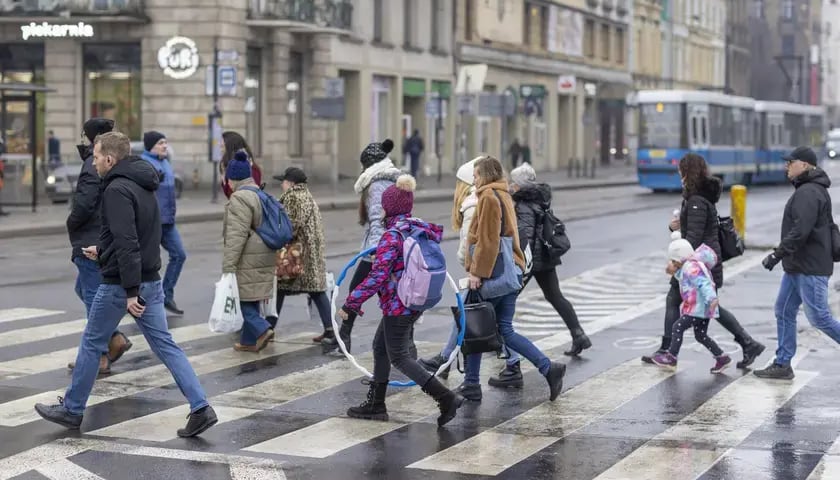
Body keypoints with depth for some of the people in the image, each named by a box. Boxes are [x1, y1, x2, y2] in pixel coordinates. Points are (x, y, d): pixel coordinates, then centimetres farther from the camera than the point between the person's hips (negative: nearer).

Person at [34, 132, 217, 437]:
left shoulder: (117, 189, -16)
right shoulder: (142, 186, 13)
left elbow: (127, 242, -24)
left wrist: (130, 292, -25)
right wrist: (102, 251, 29)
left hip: (119, 284, -8)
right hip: (151, 281, 8)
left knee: (91, 344, 8)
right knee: (165, 345, 5)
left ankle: (71, 410, 21)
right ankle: (201, 409, -5)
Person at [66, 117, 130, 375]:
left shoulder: (94, 165, -18)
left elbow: (83, 205, -24)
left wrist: (71, 224, -4)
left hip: (92, 243, -9)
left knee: (93, 297, -1)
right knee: (83, 289, 22)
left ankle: (100, 357, 4)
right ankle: (115, 338, 17)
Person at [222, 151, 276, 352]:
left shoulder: (239, 198, -15)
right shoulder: (261, 195, 15)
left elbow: (236, 235, -20)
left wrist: (228, 266, -19)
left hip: (247, 260, -9)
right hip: (264, 258, 9)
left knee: (241, 297, -3)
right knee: (250, 298, 14)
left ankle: (262, 329, -14)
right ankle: (249, 340, 18)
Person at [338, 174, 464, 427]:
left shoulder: (391, 236, -21)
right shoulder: (420, 228, 4)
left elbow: (377, 276, -25)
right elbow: (437, 232, 28)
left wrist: (351, 303, -20)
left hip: (398, 305, -9)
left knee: (399, 357, -1)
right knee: (380, 346, 20)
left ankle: (446, 398, -10)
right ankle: (376, 404, 27)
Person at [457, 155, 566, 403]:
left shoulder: (489, 197, -11)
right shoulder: (504, 196, 18)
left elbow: (487, 240, -18)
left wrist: (477, 272, -17)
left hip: (492, 274, -9)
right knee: (505, 330, 9)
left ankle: (471, 385, 10)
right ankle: (548, 368, -3)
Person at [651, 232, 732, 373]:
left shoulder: (691, 267, -17)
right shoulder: (687, 267, 15)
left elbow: (704, 283, -29)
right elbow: (683, 278, 34)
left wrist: (712, 298, -40)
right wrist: (674, 272, 18)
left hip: (699, 307, -11)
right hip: (702, 308, 11)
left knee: (678, 327, -8)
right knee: (701, 335, 15)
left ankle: (671, 358, -4)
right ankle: (722, 358, 17)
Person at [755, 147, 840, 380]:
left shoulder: (808, 193, -17)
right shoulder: (810, 190, 17)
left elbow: (800, 231, -26)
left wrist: (777, 254, -23)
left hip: (810, 268, -11)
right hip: (797, 266, 11)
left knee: (819, 317, -6)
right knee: (784, 312, 10)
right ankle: (782, 365, 14)